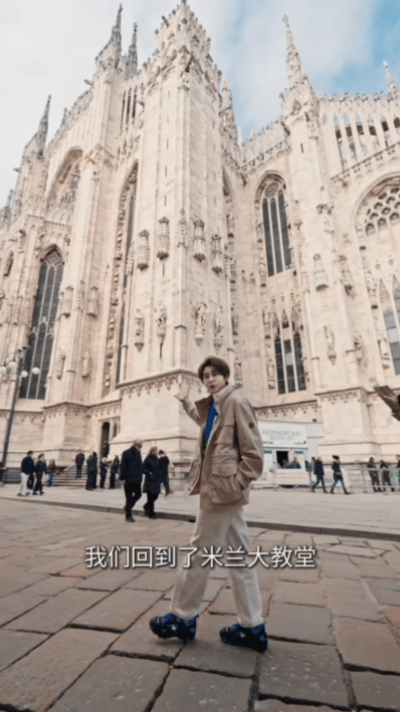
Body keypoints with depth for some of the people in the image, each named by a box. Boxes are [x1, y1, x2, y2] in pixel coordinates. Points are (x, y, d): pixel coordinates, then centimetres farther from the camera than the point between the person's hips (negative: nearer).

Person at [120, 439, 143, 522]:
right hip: (128, 479, -7)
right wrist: (122, 478, -14)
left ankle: (128, 508, 26)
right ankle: (128, 516, 12)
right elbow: (123, 466, -11)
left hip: (137, 480, 7)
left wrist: (140, 477, 15)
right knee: (129, 497, 0)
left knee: (138, 494, 5)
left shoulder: (138, 453, 14)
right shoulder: (126, 453, -8)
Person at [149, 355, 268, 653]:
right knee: (239, 556, 14)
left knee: (199, 553, 6)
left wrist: (235, 483, -16)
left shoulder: (236, 402, -13)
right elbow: (202, 419, 39)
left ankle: (182, 619, 25)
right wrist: (187, 402, 36)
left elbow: (254, 453, -15)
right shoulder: (212, 406, 12)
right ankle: (253, 627, 27)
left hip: (222, 489, -9)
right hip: (217, 487, 9)